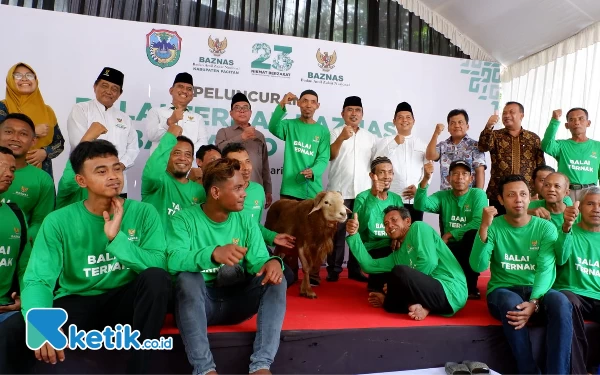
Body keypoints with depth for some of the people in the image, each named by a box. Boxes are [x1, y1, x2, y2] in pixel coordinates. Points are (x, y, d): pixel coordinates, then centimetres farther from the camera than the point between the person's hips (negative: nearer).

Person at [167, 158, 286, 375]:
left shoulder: (246, 221, 2)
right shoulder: (184, 219, -9)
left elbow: (258, 262, -5)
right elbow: (174, 261, -26)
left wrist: (272, 262, -31)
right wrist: (213, 253, -46)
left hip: (236, 300, 3)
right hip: (198, 302, -3)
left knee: (275, 278, -20)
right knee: (188, 277, -33)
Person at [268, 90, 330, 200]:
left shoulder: (323, 131, 8)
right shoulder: (290, 125, 8)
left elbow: (323, 158, -1)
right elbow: (273, 128, -14)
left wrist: (313, 171, -22)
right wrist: (281, 105, -26)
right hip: (289, 188, -1)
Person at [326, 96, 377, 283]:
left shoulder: (370, 137, 15)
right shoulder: (336, 132, 5)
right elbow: (330, 156, -10)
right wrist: (342, 138, -23)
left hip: (363, 192, 3)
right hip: (339, 191, -3)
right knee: (337, 231, -1)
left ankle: (355, 269, 15)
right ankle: (333, 269, 6)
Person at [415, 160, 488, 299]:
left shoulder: (478, 194, -3)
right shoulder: (442, 196, 5)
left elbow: (479, 222, -18)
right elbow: (420, 205, -15)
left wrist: (450, 234, -15)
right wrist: (426, 179, -27)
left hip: (470, 248, -2)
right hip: (449, 249, 2)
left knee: (474, 234, -34)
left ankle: (471, 287, -17)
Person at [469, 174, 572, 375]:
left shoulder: (546, 228, 2)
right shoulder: (494, 227, -2)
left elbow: (546, 269, -10)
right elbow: (478, 266, -14)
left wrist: (534, 302, -28)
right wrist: (484, 227, -25)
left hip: (536, 291, 2)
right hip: (503, 291, -1)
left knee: (561, 302, -31)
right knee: (512, 303, -36)